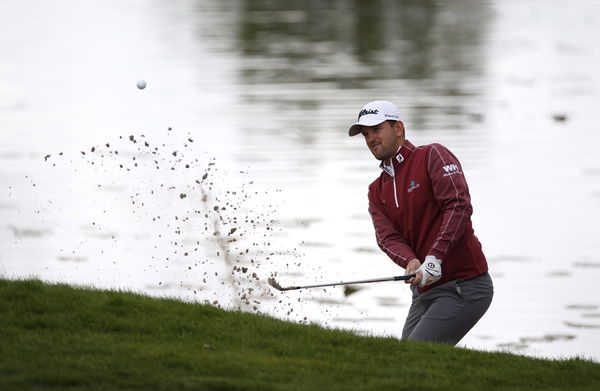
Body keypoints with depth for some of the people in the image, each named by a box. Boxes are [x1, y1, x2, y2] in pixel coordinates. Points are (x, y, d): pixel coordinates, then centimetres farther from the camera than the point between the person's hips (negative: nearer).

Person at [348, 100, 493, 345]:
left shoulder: (433, 156, -4)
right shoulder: (377, 191, 16)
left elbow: (458, 205, -18)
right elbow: (388, 238, 0)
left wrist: (435, 258, -28)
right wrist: (411, 262, -23)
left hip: (464, 287, -8)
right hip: (424, 292, 8)